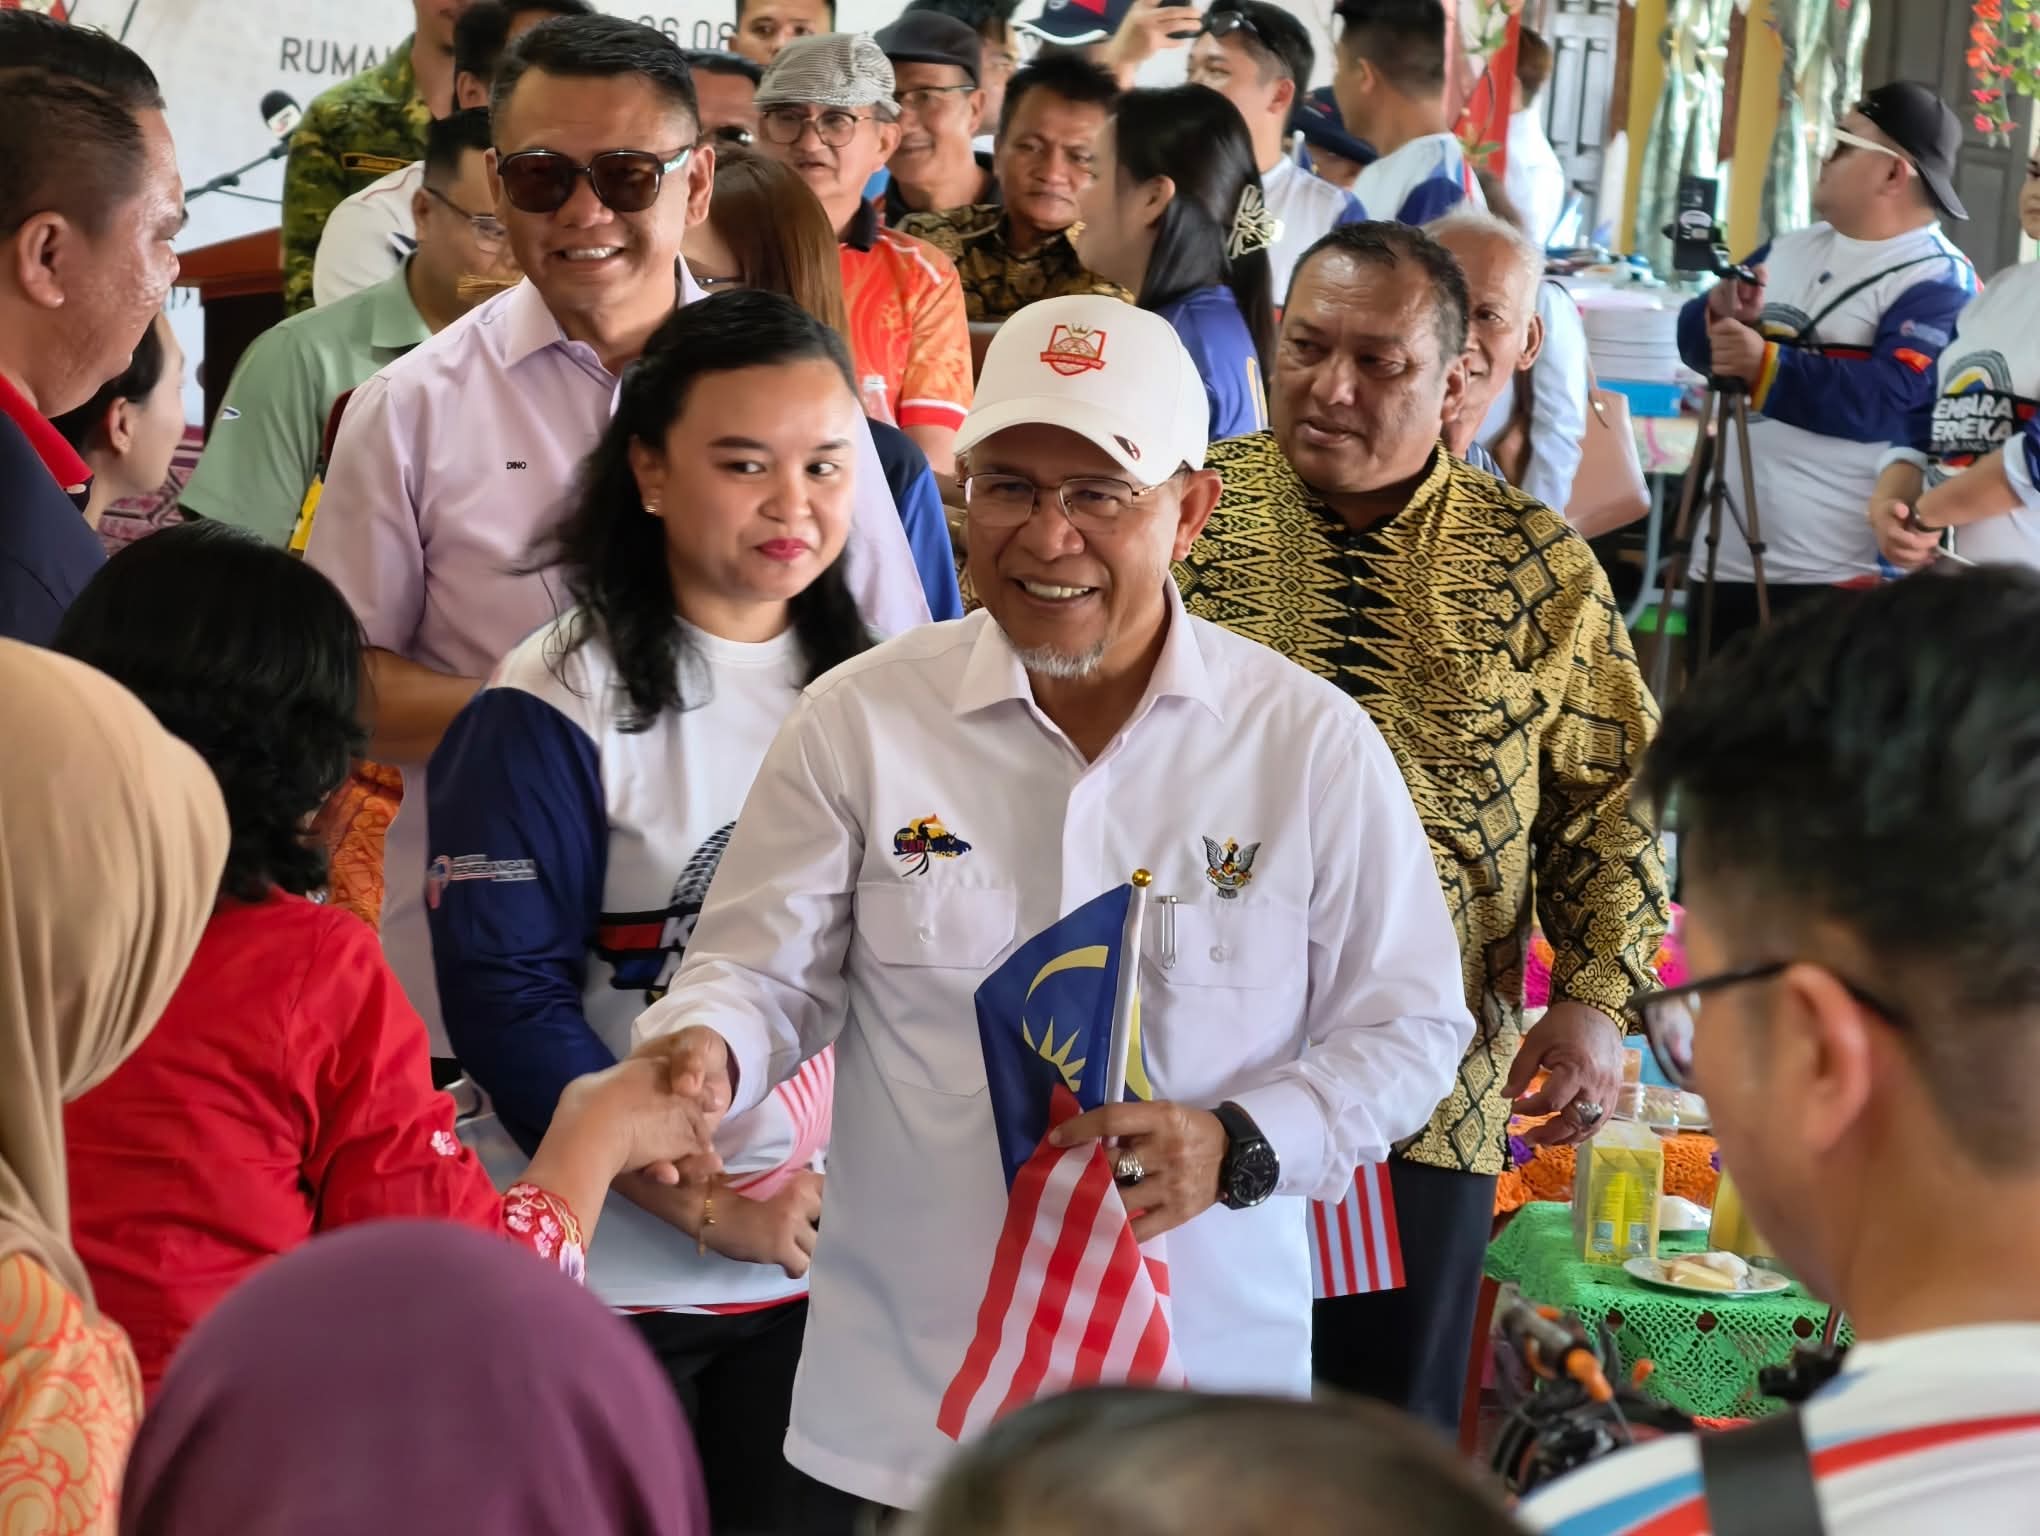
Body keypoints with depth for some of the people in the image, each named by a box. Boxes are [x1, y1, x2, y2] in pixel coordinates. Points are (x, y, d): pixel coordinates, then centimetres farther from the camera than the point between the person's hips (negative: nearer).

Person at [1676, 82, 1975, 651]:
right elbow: (1697, 340, 13)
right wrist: (1721, 317, -9)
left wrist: (1766, 368, -24)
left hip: (1838, 572, -8)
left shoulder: (1938, 283, -8)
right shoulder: (1790, 249, 15)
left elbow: (1885, 402, -21)